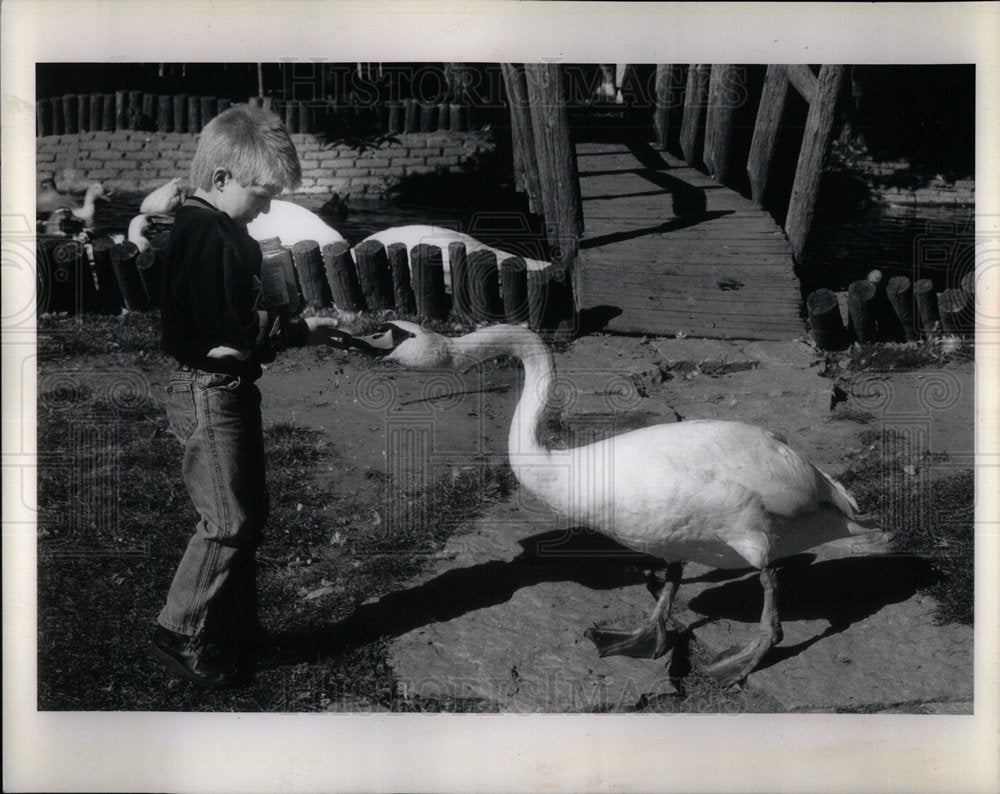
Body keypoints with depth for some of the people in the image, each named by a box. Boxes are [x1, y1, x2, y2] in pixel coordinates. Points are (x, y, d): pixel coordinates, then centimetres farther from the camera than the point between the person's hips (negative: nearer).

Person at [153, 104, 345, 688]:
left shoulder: (226, 231, 13)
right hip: (209, 392, -11)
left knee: (250, 511, 16)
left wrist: (300, 325, 7)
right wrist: (303, 329, -16)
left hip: (232, 389, 11)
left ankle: (238, 628, 28)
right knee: (229, 521, -5)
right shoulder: (204, 235, -20)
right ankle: (183, 636, 8)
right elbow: (230, 330, -25)